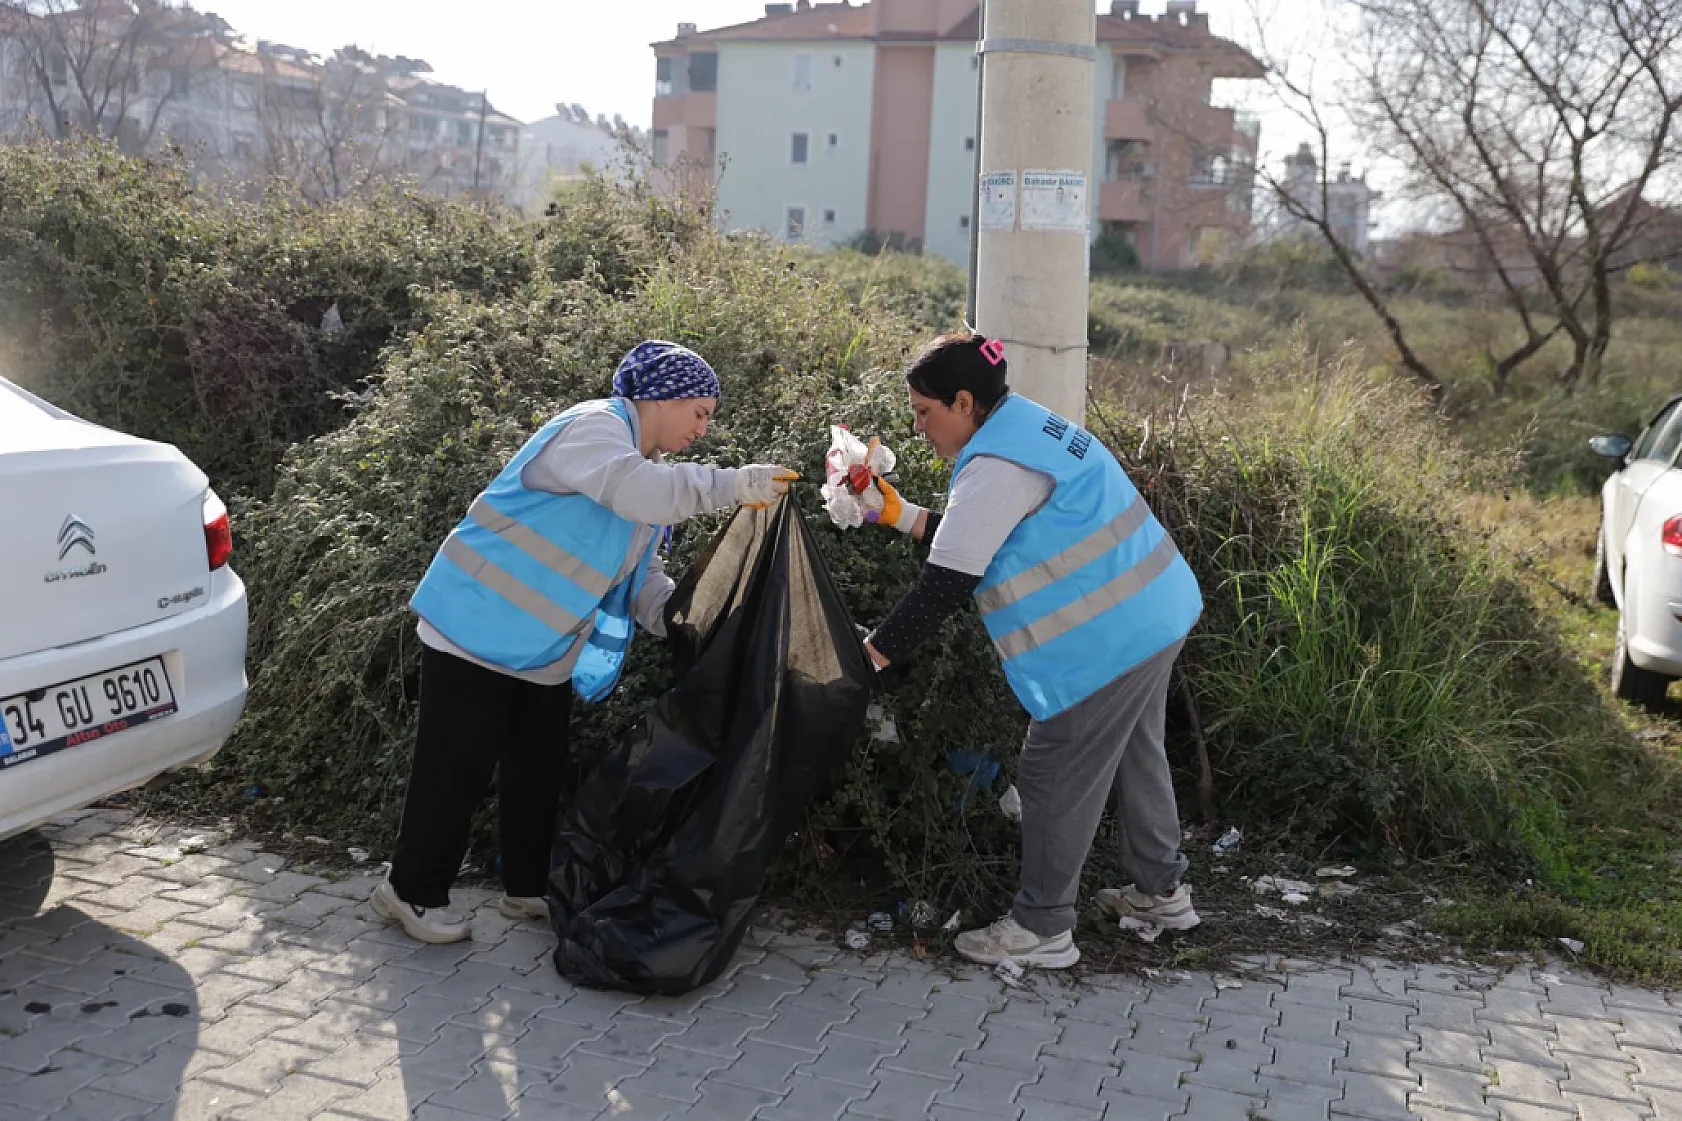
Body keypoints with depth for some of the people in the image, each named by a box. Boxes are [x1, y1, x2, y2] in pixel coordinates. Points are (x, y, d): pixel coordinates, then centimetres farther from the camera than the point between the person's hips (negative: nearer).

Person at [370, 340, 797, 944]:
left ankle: (528, 888, 29)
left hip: (548, 653, 9)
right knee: (457, 768, 0)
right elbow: (635, 489, -39)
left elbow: (643, 578, 14)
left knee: (540, 769, 15)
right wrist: (732, 483, -34)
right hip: (477, 630, -9)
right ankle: (413, 890, 16)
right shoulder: (592, 428, -17)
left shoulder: (650, 469, 13)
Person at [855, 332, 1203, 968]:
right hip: (1155, 612, 11)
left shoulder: (996, 468, -20)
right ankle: (1160, 892, 39)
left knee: (1056, 779, 0)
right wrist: (902, 515, 13)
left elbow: (946, 584, -21)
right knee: (1134, 754, 23)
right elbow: (981, 540, 17)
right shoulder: (1026, 427, 12)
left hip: (1108, 638, -11)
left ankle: (1041, 929, 11)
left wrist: (869, 654, -16)